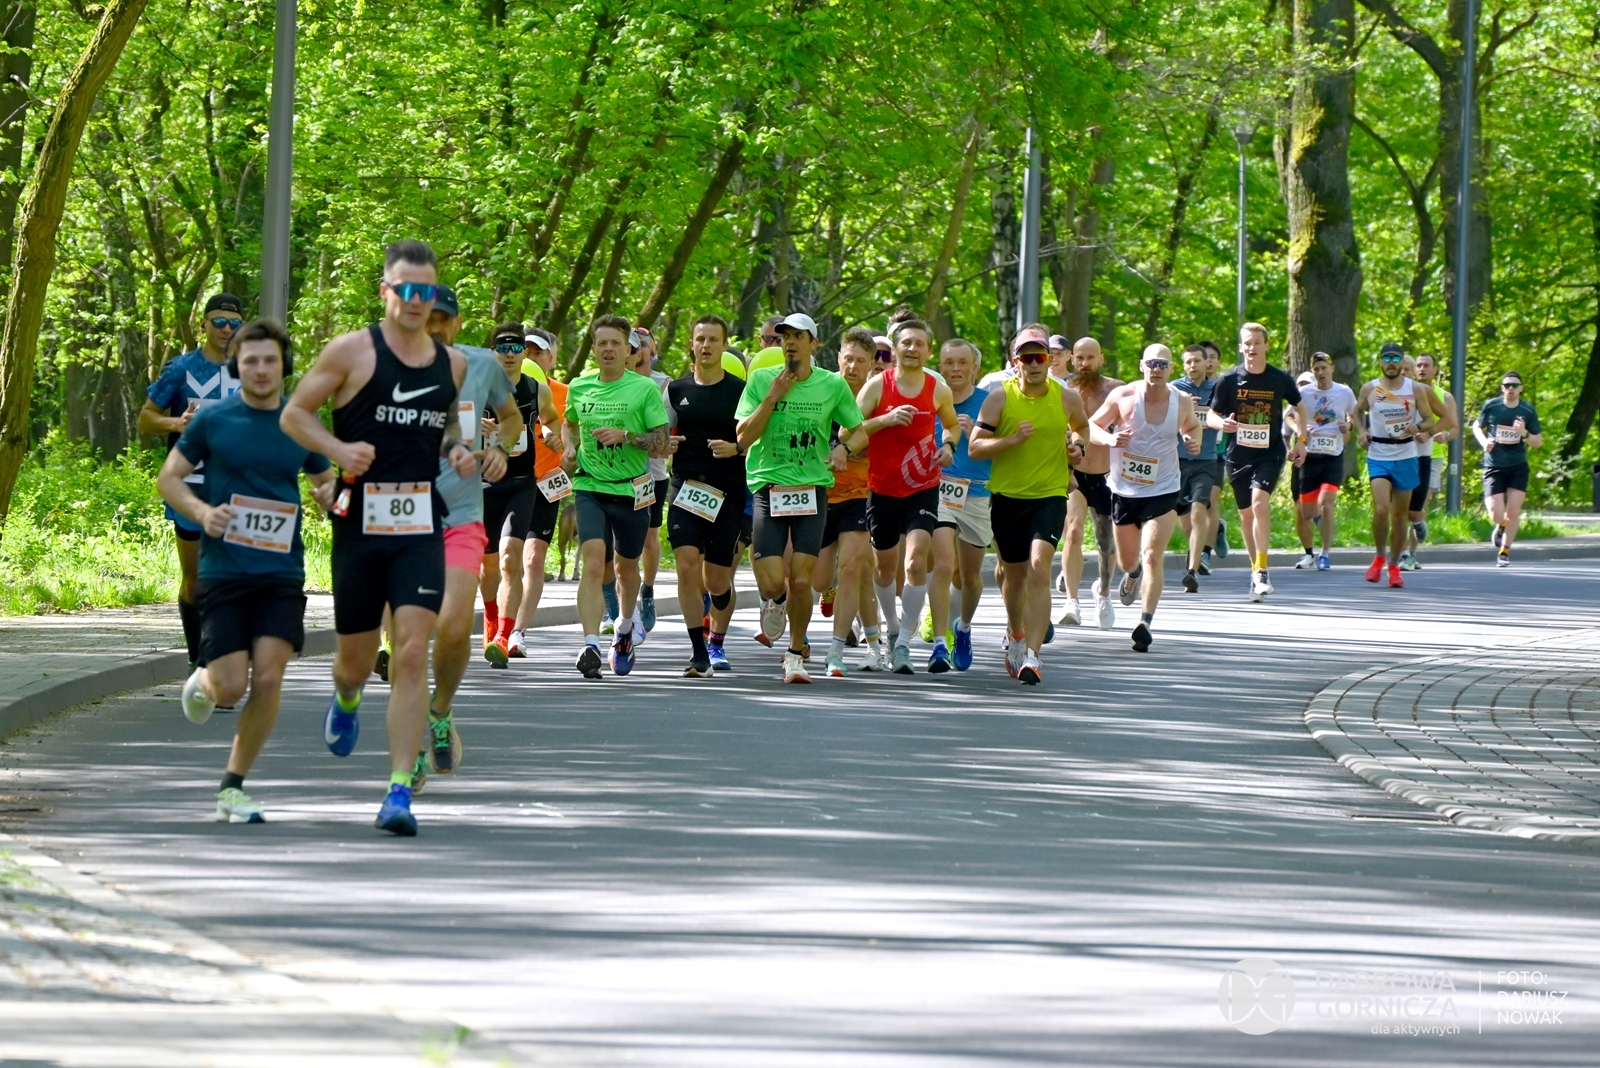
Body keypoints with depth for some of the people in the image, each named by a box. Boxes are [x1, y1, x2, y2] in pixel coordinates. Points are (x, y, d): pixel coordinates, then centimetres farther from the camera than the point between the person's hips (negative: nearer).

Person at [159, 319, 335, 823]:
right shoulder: (212, 421, 0)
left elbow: (326, 484, 21)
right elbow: (169, 478, 7)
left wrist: (331, 497, -4)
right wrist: (202, 512, -12)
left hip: (282, 573, 2)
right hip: (223, 569, -2)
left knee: (268, 678, -11)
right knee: (231, 687, -8)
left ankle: (233, 787, 3)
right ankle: (203, 680, 31)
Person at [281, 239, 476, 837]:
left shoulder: (452, 365, 10)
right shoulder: (352, 352, -3)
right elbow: (293, 413, 1)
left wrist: (457, 449, 5)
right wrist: (337, 449, -16)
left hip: (421, 525, 2)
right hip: (359, 523, -2)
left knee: (412, 652, -13)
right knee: (357, 655, 9)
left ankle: (399, 790, -14)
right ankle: (346, 700, 49)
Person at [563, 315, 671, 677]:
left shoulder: (645, 389, -5)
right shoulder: (579, 387, 5)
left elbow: (661, 443, -7)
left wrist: (625, 436, -21)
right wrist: (569, 447, 5)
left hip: (631, 490, 0)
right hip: (590, 487, 0)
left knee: (627, 567, 16)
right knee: (593, 564, -18)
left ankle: (625, 627, 44)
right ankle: (590, 645, -25)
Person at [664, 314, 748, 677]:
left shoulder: (741, 391, 2)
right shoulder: (676, 390, 9)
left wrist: (735, 448, -15)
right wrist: (665, 444, -5)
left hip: (726, 493, -1)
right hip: (685, 488, 1)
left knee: (716, 580, 0)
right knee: (687, 566, -15)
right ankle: (698, 653, -9)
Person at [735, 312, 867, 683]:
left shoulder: (833, 384, 3)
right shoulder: (761, 379, 1)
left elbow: (860, 431, 12)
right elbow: (744, 438, -4)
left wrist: (844, 447, -10)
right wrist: (772, 397, -14)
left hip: (812, 489, 0)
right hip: (768, 487, 0)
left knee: (801, 580, -7)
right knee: (772, 583, -10)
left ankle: (796, 655, 14)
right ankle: (775, 602, 29)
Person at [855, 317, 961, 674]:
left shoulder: (938, 390, 1)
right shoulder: (877, 385, -5)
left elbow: (952, 424, 20)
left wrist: (948, 445, -1)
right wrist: (885, 419, -23)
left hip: (923, 488, 0)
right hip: (883, 489, 0)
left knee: (916, 561, -17)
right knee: (885, 566, 13)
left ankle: (904, 644, -11)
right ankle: (892, 628, 38)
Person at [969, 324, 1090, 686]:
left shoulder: (1067, 398, -1)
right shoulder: (1000, 398, -5)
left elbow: (1082, 429, 21)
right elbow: (974, 447, -8)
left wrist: (1073, 467, 11)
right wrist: (1012, 439, -21)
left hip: (1050, 496, -1)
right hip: (1007, 497, 1)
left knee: (1039, 569, -19)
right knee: (1015, 573, 15)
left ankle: (1031, 656, -24)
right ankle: (1016, 636, 44)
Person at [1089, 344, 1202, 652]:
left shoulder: (1182, 402, -3)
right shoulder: (1123, 396, -9)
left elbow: (1192, 426, 18)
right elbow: (1091, 425, 0)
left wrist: (1194, 440, -5)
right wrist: (1109, 438, -22)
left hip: (1163, 491, -1)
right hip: (1124, 490, 1)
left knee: (1153, 555, -18)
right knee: (1127, 559, 17)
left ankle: (1145, 622, -21)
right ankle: (1132, 574, 55)